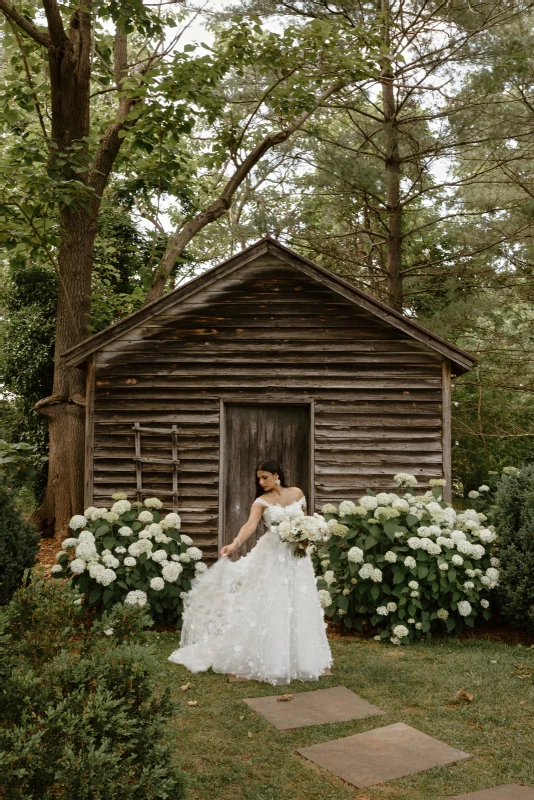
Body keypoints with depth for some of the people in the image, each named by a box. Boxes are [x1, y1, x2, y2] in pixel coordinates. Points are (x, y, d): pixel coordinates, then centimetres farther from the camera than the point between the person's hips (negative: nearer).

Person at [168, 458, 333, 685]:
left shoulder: (297, 493, 2)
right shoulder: (262, 501, -8)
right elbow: (250, 525, -24)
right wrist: (235, 544, -42)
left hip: (297, 555, 3)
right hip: (273, 556, -3)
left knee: (298, 607, 7)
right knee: (271, 607, -4)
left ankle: (298, 659, 21)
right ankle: (272, 662, 6)